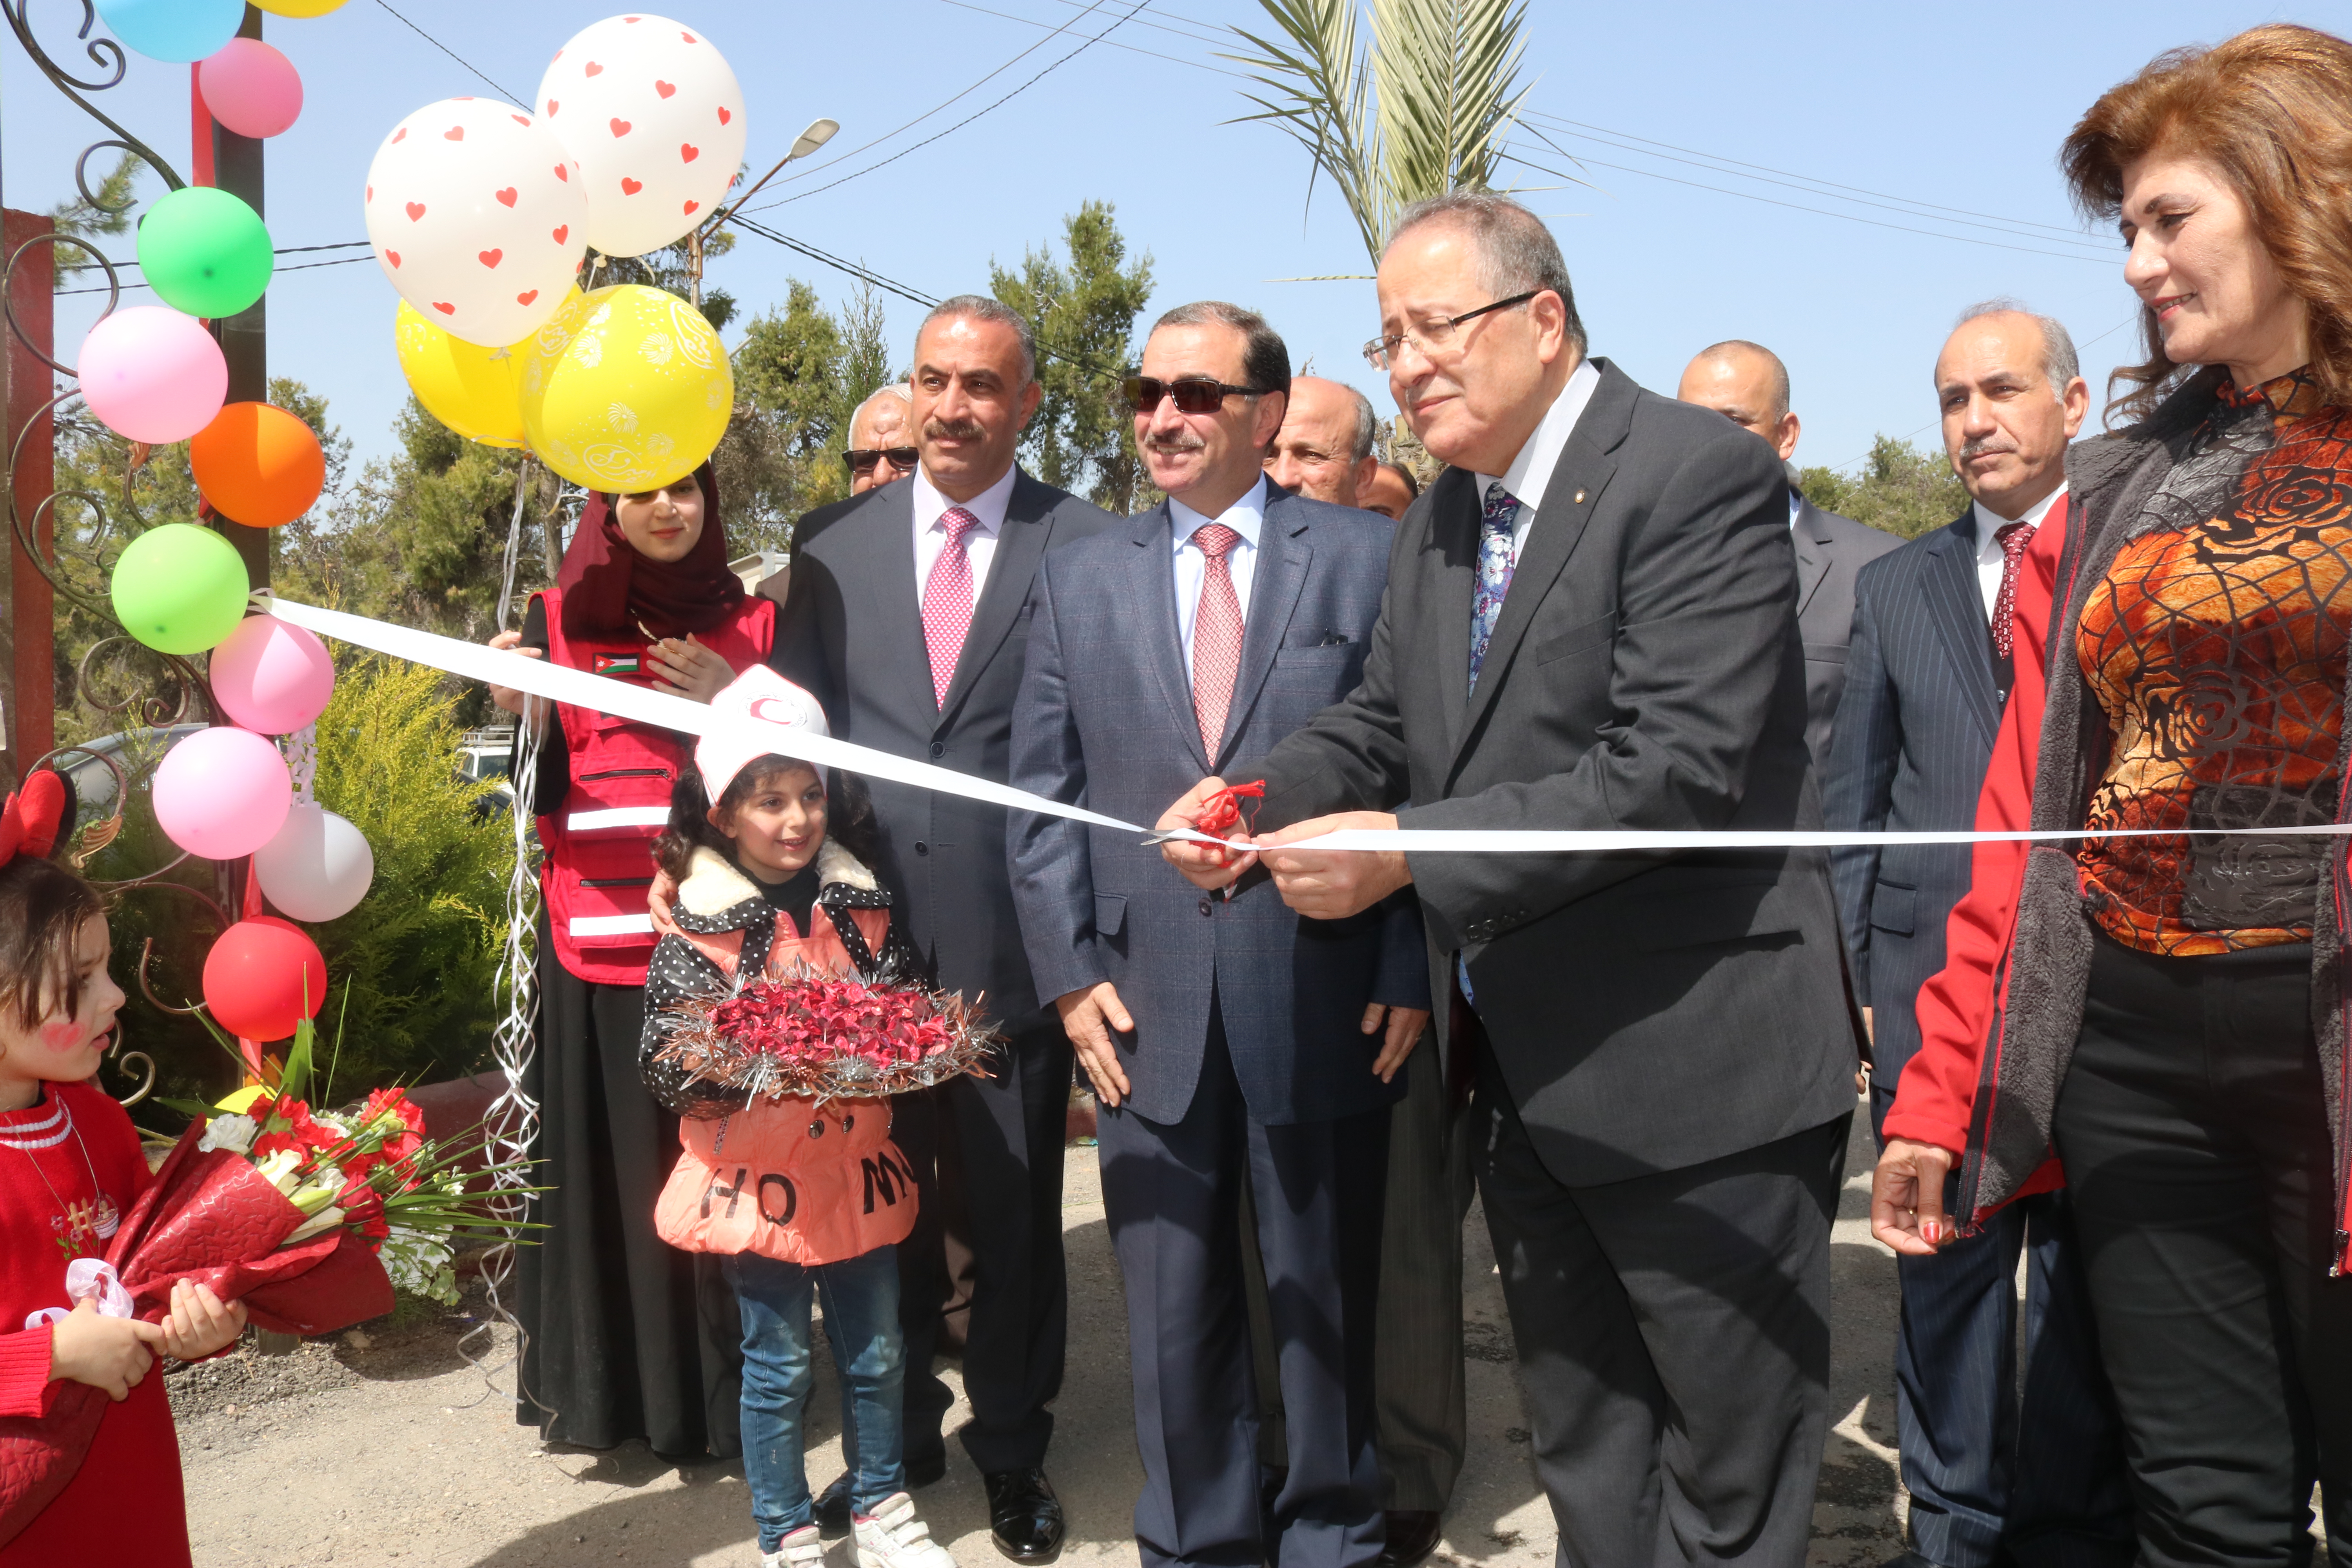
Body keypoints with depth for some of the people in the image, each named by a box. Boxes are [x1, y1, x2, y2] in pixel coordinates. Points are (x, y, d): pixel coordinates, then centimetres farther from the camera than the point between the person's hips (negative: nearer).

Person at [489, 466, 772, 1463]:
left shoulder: (752, 625, 8)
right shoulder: (557, 621, 7)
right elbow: (538, 792, 2)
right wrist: (520, 711, -16)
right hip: (599, 929, 0)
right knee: (607, 1150, 3)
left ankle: (721, 1378, 14)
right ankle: (606, 1381, 15)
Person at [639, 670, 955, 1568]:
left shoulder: (862, 906, 1)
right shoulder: (698, 929, -10)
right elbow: (669, 1067, -13)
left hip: (857, 1168, 4)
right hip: (759, 1180, -4)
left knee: (875, 1355, 15)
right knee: (779, 1368, 9)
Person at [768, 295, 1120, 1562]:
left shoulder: (1085, 543, -2)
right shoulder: (832, 542, 7)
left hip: (1014, 936, -2)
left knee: (1016, 1211, 11)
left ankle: (1012, 1448, 31)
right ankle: (893, 1439, 35)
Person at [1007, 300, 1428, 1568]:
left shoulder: (1366, 557, 1)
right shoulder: (1079, 577, 9)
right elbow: (1043, 793, 8)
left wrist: (1408, 971, -8)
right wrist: (1069, 974, -1)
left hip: (1321, 999, -2)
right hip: (1145, 1006, 2)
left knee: (1329, 1296, 12)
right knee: (1174, 1312, 12)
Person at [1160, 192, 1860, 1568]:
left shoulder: (1699, 475, -16)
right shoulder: (1442, 518, 11)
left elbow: (1681, 767, -25)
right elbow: (1384, 726, 14)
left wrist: (1410, 853, -25)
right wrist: (1254, 797, -7)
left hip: (1693, 1065, -7)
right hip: (1527, 1074, 8)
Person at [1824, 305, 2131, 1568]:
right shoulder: (1892, 587, 12)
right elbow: (1853, 798, 11)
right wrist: (1849, 973, 5)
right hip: (1936, 974, 2)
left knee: (2084, 1272, 8)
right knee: (1945, 1263, 8)